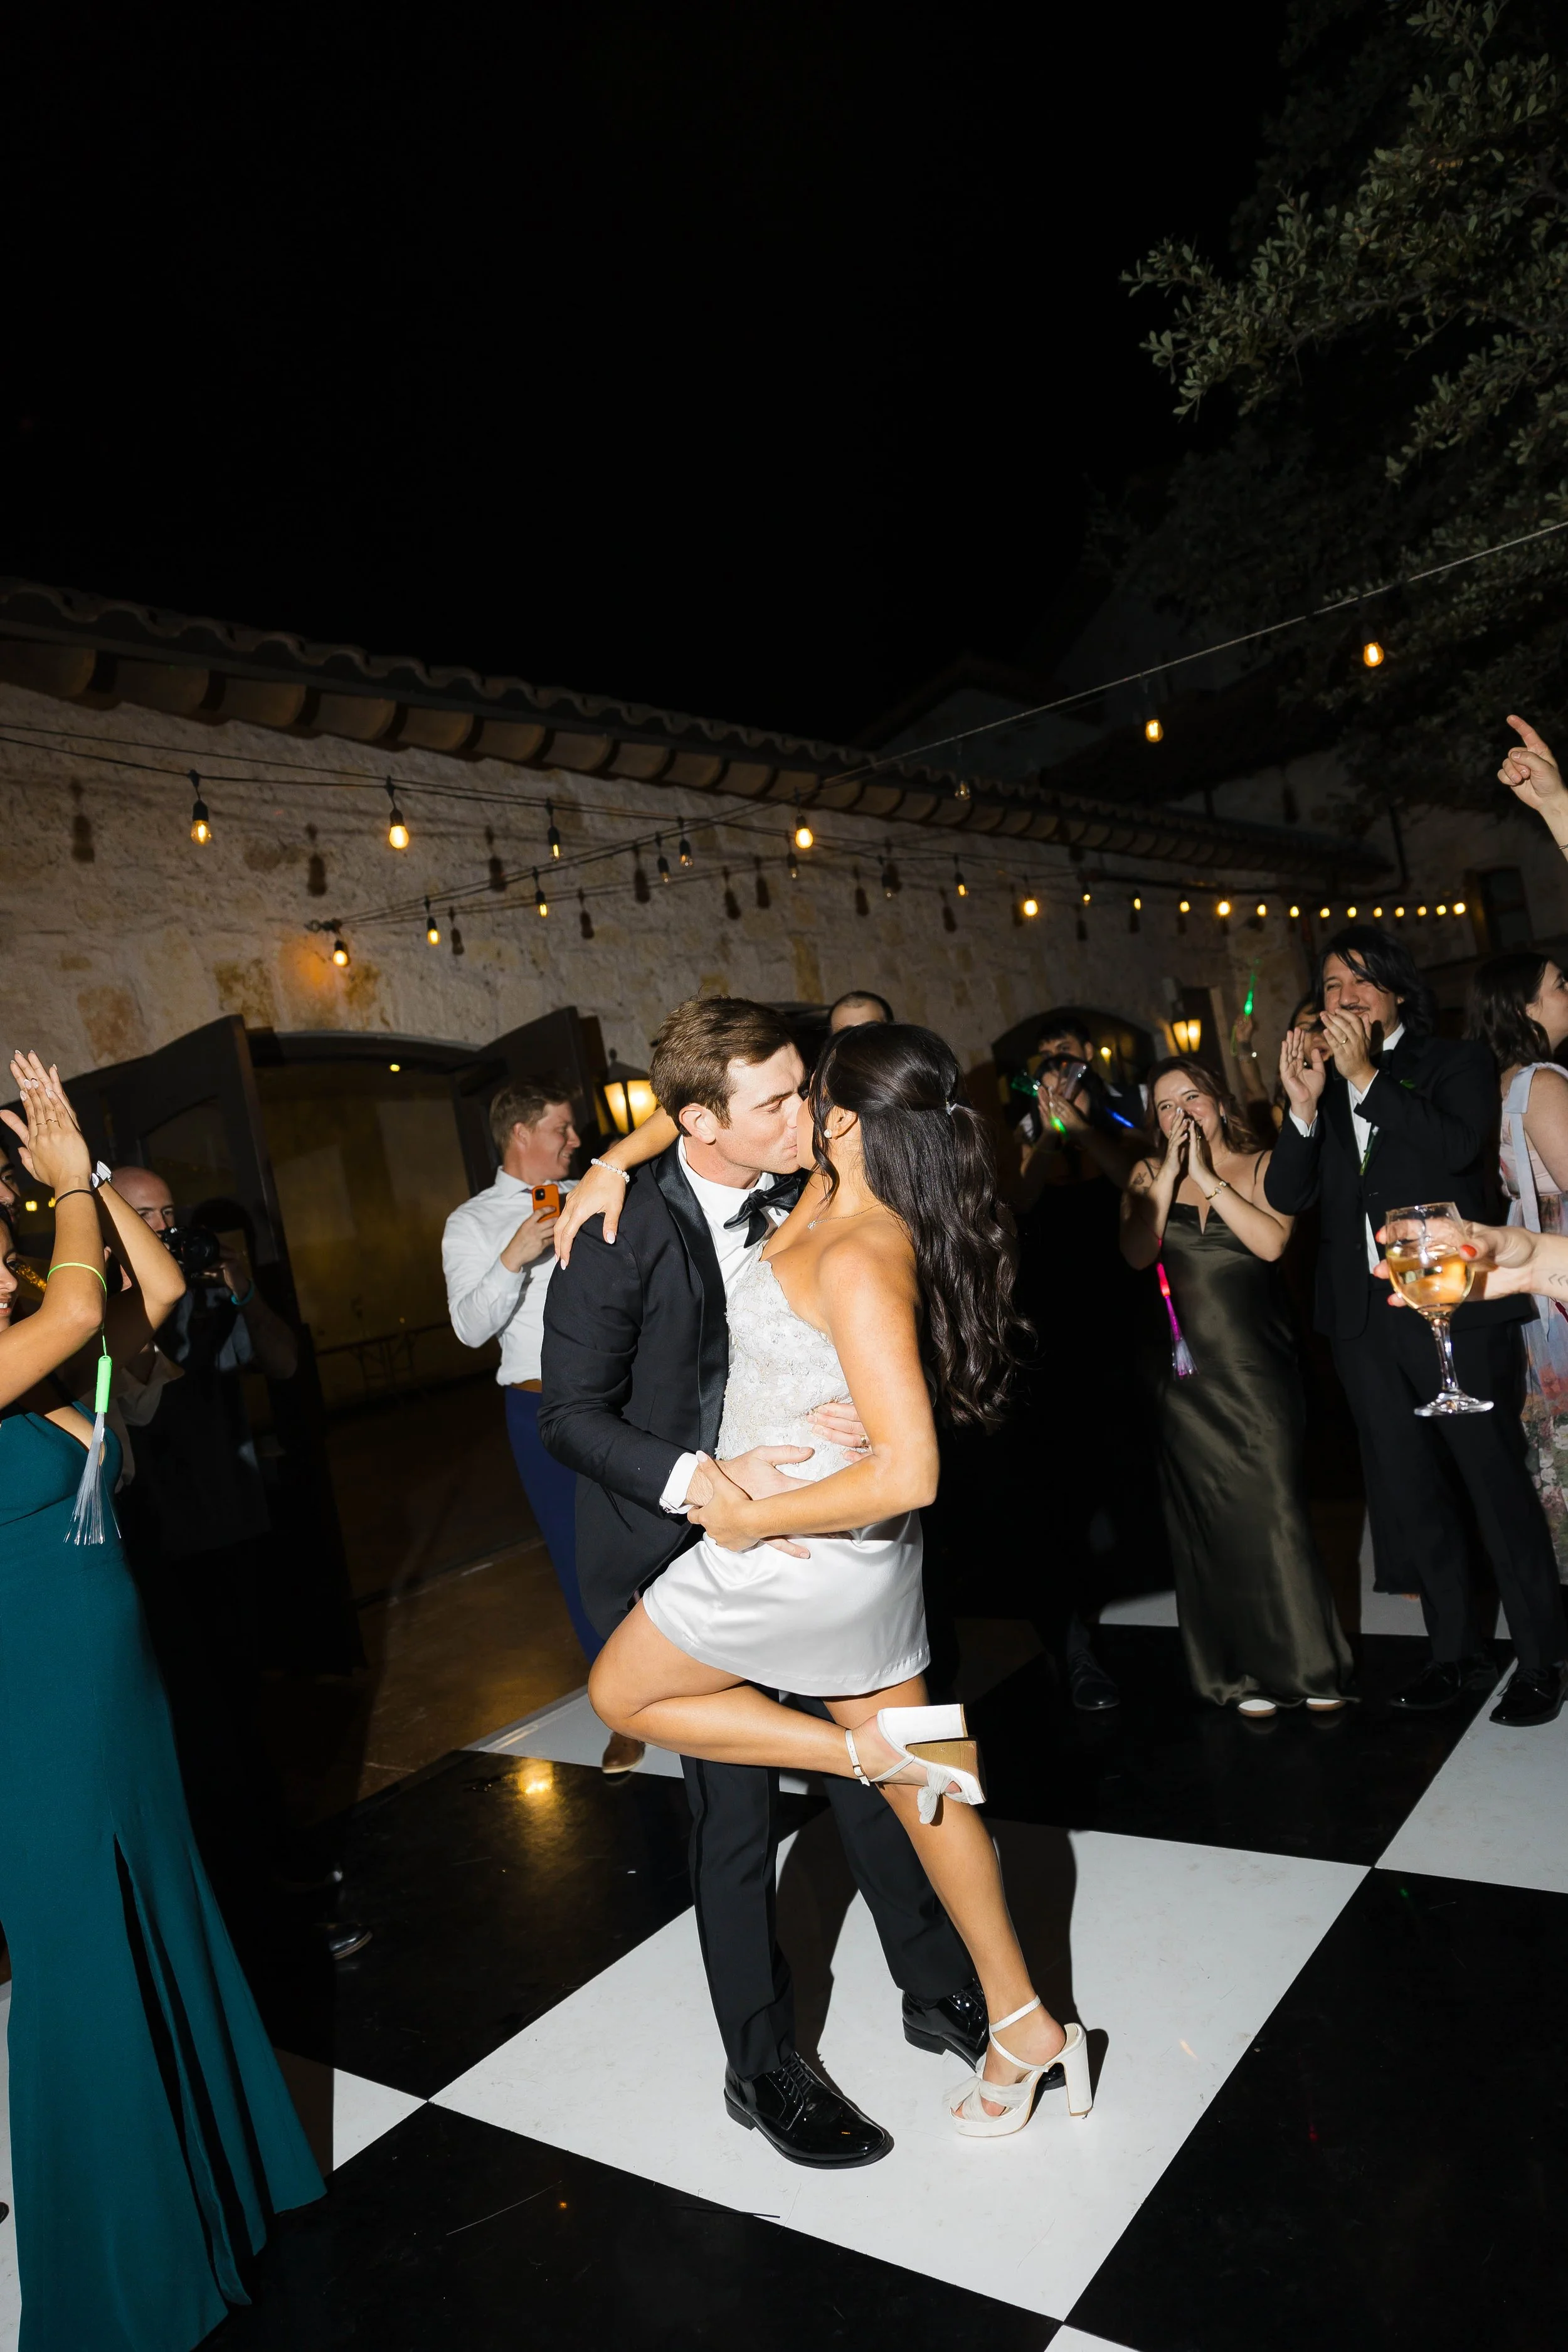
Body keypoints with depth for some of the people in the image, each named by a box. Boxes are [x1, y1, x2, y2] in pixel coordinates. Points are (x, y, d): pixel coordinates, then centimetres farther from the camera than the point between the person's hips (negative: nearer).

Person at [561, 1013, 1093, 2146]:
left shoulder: (859, 1259, -27)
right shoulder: (827, 1198, 0)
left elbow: (907, 1473, -31)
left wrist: (748, 1518, -22)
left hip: (804, 1556, -9)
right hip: (856, 1558, 9)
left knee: (623, 1693, 15)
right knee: (920, 1783, 20)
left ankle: (882, 1747, 8)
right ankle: (1024, 2024, 33)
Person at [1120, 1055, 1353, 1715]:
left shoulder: (1263, 1166, 3)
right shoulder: (1148, 1175, 8)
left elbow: (1272, 1242, -14)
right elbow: (1136, 1253, -7)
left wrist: (1206, 1175, -12)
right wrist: (1170, 1174, -10)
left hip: (1258, 1365, -2)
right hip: (1187, 1370, 2)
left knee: (1275, 1506, -6)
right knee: (1210, 1518, 7)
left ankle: (1311, 1663, 11)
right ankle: (1245, 1673, 19)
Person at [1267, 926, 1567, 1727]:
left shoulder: (1457, 1061, 2)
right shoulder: (1324, 1084, 12)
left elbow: (1457, 1145, -18)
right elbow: (1284, 1196, 2)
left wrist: (1367, 1076, -18)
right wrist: (1304, 1105, -11)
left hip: (1456, 1308, -5)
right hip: (1366, 1320, 5)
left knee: (1498, 1484, 2)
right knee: (1411, 1494, 13)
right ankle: (1456, 1650, 27)